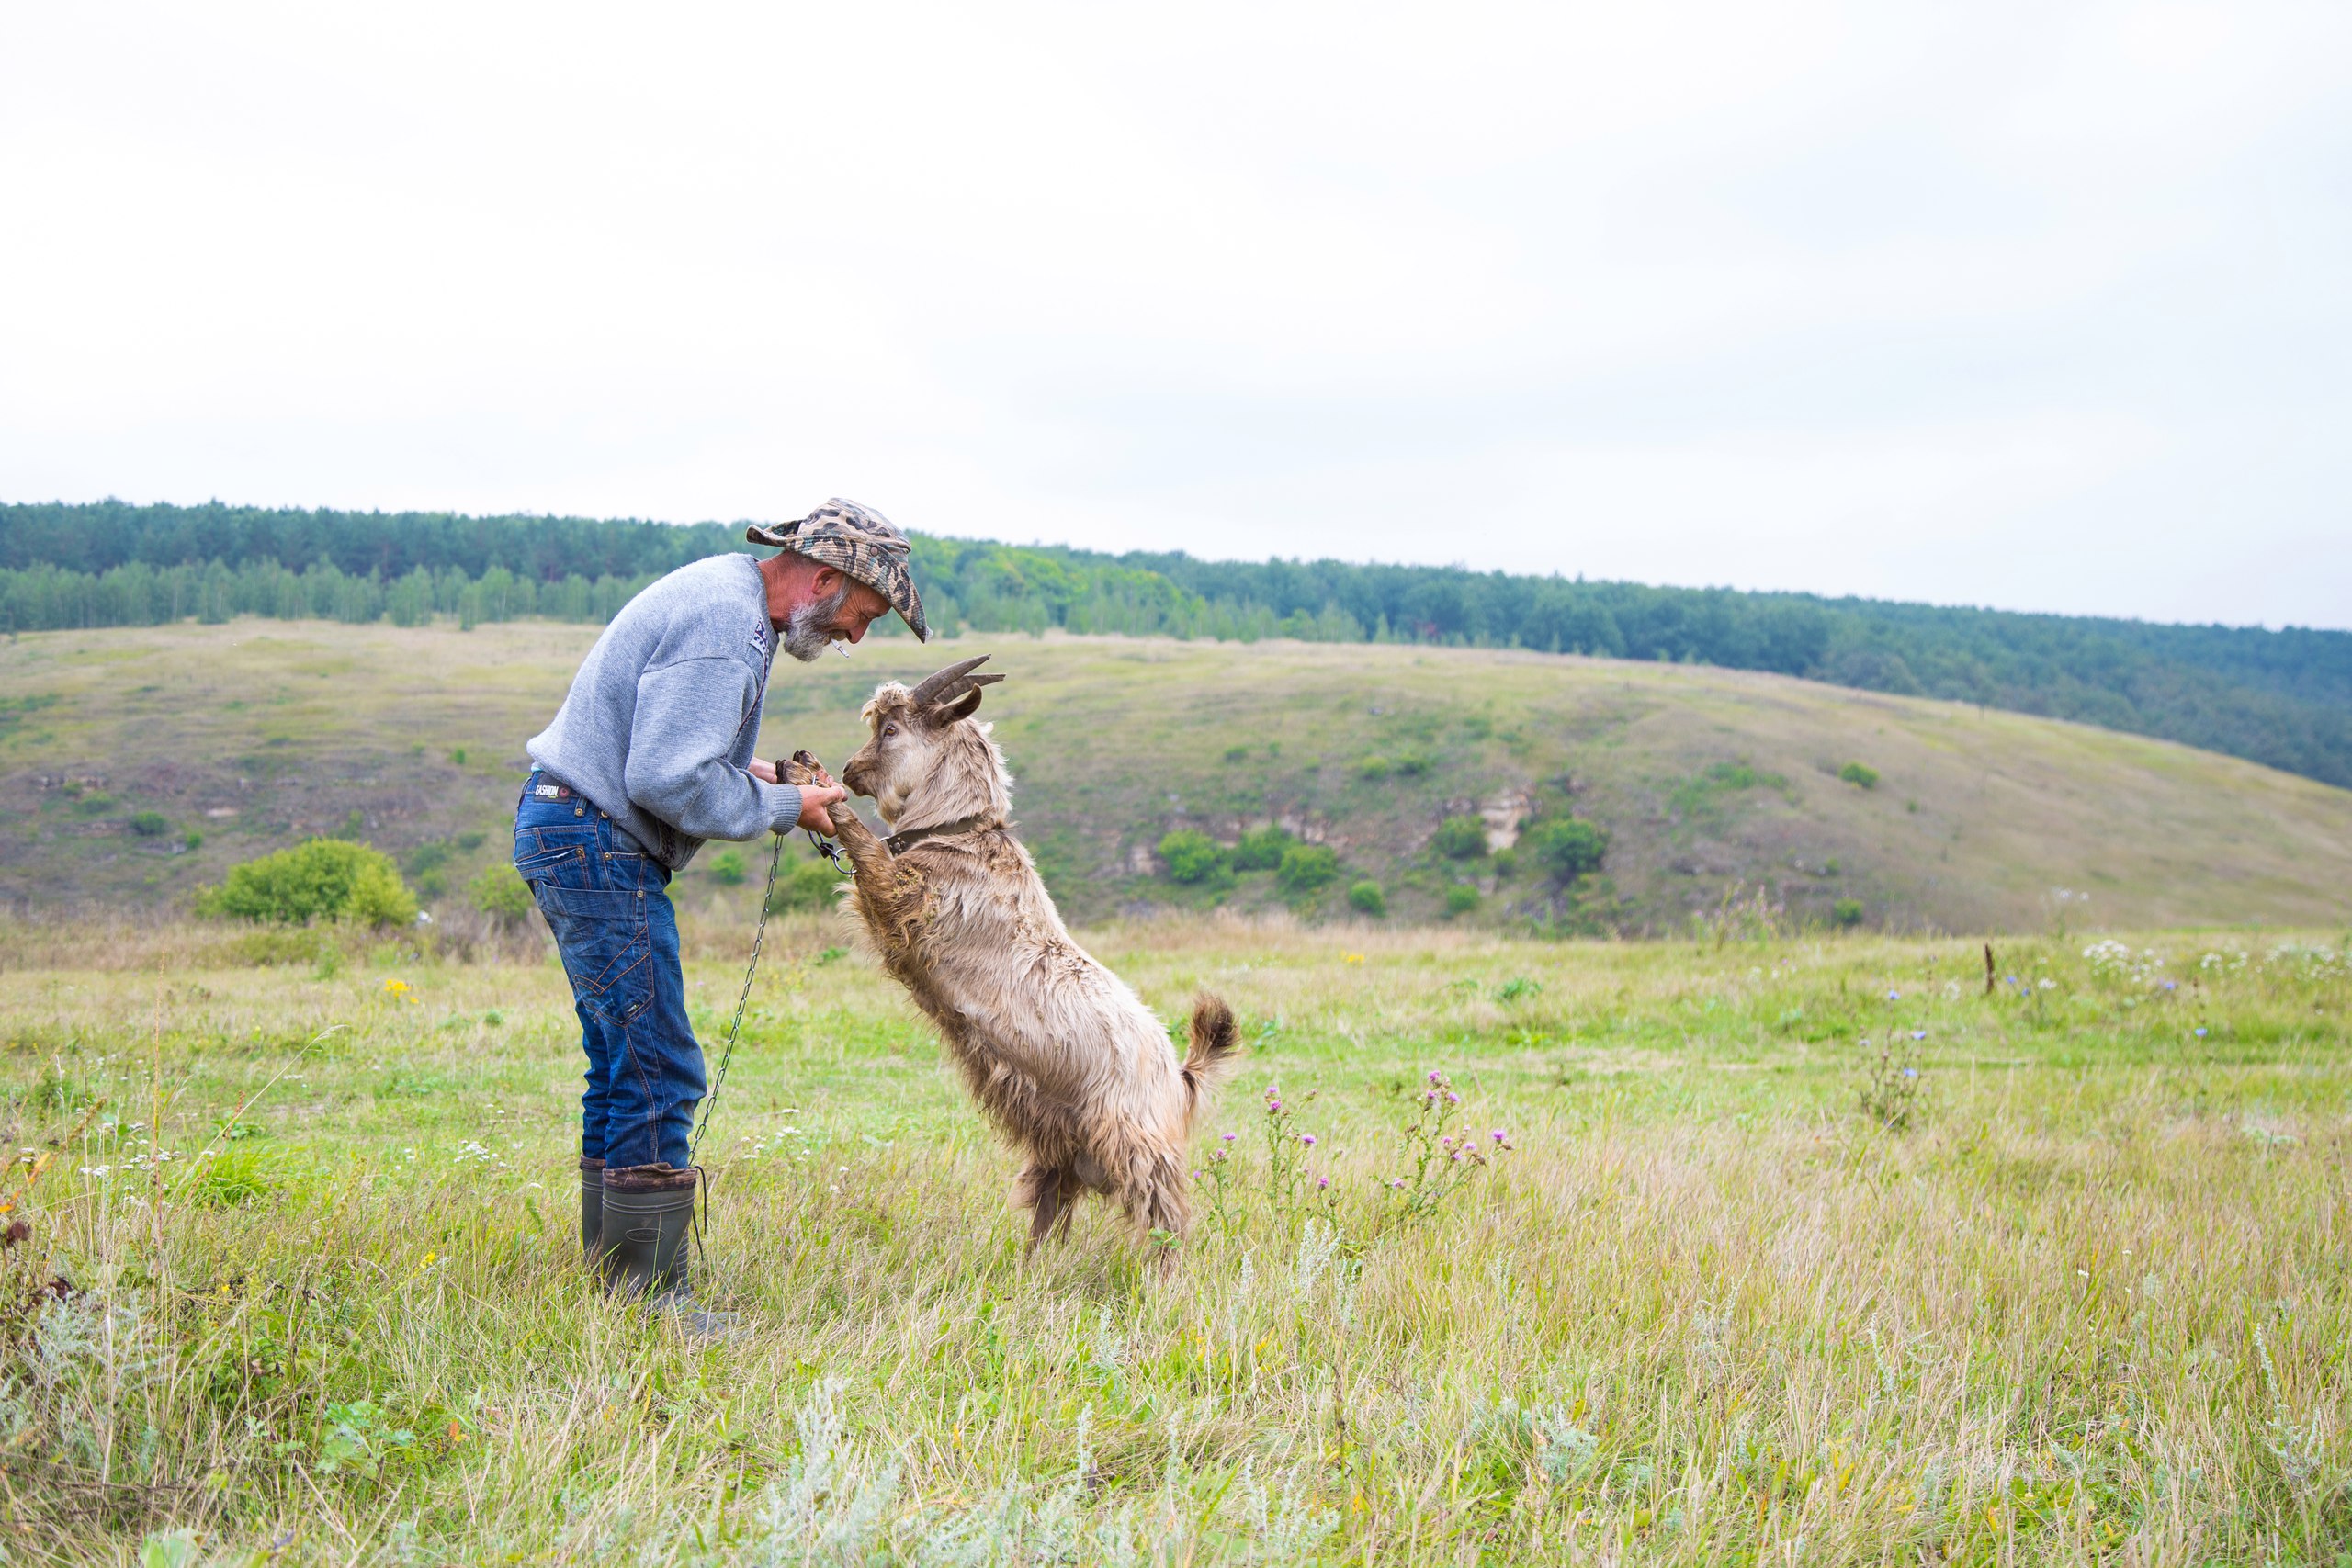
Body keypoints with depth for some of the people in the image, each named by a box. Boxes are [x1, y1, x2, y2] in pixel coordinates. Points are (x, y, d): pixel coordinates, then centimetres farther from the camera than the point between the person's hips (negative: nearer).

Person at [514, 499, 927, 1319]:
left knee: (624, 1067, 15)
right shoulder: (725, 623, -20)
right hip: (599, 846, -11)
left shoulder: (724, 592, 13)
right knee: (657, 1073, -9)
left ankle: (611, 1276, 22)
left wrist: (745, 769, 9)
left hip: (568, 831, 11)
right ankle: (649, 1300, -5)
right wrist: (784, 807, -12)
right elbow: (669, 781, -25)